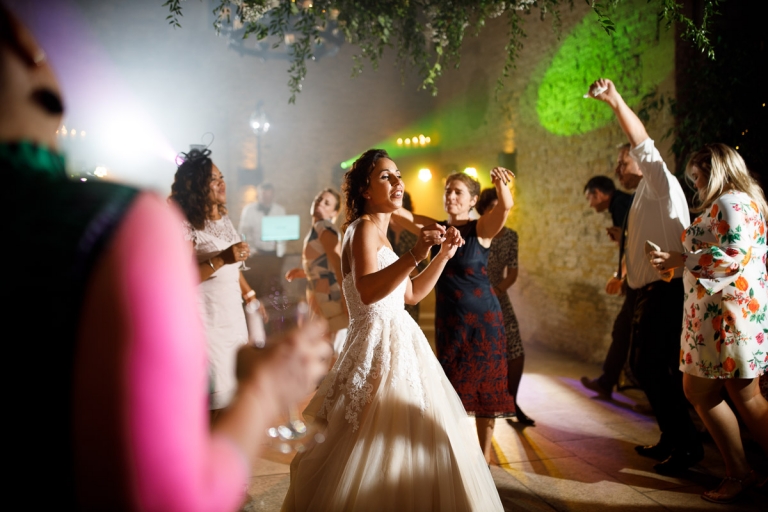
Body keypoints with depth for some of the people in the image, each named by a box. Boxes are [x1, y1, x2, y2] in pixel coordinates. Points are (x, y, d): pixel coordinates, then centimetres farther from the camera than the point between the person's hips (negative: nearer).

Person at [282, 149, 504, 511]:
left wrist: (444, 255, 11)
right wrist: (414, 255, -38)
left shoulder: (379, 232, 17)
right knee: (378, 449, -4)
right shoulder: (364, 228, -13)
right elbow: (367, 292, -29)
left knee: (402, 444, 16)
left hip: (396, 343, 10)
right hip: (380, 347, -10)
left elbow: (411, 294, 18)